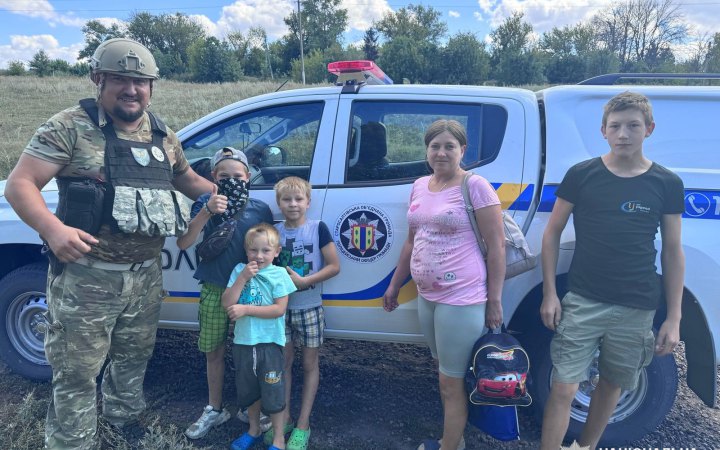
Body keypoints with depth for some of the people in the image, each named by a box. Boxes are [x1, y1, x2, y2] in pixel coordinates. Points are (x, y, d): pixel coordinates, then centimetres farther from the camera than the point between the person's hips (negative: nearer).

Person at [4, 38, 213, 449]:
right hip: (85, 279, -5)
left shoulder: (164, 137, 8)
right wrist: (52, 229, -30)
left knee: (134, 360, 23)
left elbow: (188, 180, 24)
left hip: (146, 278, 6)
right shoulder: (71, 127, -9)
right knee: (77, 375, 5)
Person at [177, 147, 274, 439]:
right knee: (214, 353, 14)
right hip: (213, 291, 1)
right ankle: (214, 410, 33)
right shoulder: (205, 203, -5)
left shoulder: (260, 209, -4)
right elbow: (183, 243, -15)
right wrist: (207, 212, -27)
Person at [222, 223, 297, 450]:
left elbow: (279, 309, -16)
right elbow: (227, 303, -8)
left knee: (273, 392, 7)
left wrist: (246, 309, -19)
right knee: (249, 390, 21)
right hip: (243, 341, 4)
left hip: (269, 342, -4)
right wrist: (243, 277, -18)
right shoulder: (239, 270, 1)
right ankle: (254, 430, 43)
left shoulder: (279, 274, -8)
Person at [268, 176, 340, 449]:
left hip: (309, 308, -3)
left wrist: (303, 281, -18)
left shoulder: (318, 228, -9)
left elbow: (334, 266, -11)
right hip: (282, 308, 3)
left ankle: (303, 425, 17)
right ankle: (284, 417, 26)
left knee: (310, 364, 7)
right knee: (284, 361, 11)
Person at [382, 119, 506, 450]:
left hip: (462, 300, -7)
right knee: (445, 375, 21)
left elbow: (497, 245, -11)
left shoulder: (475, 186, -11)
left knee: (452, 383, 5)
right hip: (426, 296, 7)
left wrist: (494, 301, -13)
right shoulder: (419, 186, 9)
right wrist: (394, 285, 19)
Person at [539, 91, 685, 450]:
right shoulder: (581, 175, -4)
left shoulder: (667, 184, 0)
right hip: (583, 301, -2)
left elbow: (673, 251, 5)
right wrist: (549, 293, -5)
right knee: (563, 388, -3)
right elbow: (552, 233, 1)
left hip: (637, 309, 2)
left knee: (612, 385, 16)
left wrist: (674, 318, 3)